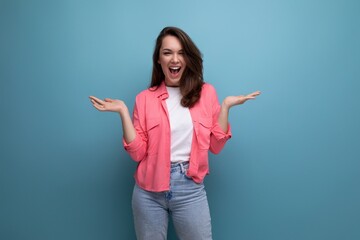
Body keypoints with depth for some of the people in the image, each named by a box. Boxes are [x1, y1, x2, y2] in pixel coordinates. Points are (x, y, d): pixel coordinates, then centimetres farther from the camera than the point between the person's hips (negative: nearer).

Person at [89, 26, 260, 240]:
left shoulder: (206, 92, 2)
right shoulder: (145, 98, 0)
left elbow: (215, 145, 0)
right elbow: (138, 152, -4)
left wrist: (226, 106, -7)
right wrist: (123, 111, -11)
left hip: (191, 188, 0)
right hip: (149, 191, 0)